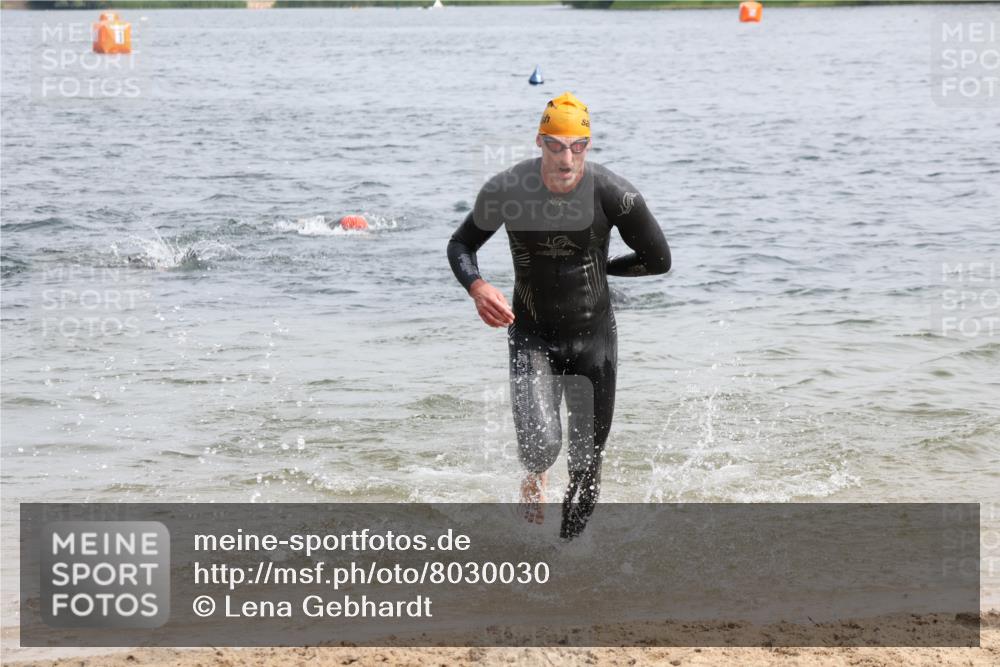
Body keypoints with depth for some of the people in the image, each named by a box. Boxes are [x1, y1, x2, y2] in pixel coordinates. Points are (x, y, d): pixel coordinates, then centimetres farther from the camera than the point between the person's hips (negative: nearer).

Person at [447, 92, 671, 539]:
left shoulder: (613, 195, -18)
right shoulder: (507, 190, -15)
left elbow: (658, 260, -4)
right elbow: (460, 245, 0)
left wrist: (599, 267, 0)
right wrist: (477, 288, -19)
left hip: (593, 338, 1)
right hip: (532, 335, -1)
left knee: (587, 461, 5)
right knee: (540, 443, -20)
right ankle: (536, 477, 18)